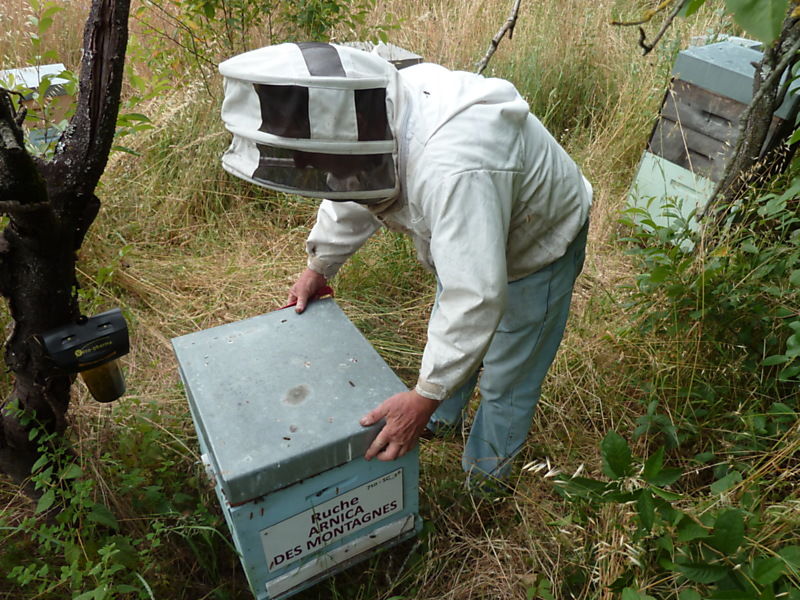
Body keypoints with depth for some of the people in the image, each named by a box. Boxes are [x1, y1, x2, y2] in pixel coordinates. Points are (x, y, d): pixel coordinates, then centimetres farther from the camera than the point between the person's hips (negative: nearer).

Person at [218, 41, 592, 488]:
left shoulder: (452, 170, -47)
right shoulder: (375, 116, -19)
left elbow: (475, 298, -42)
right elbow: (353, 190, 1)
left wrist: (425, 397, -35)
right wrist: (320, 267, 6)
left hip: (537, 247, -7)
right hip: (468, 235, 8)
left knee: (506, 379, 6)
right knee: (447, 332, 24)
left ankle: (484, 477, 32)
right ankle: (441, 419, 49)